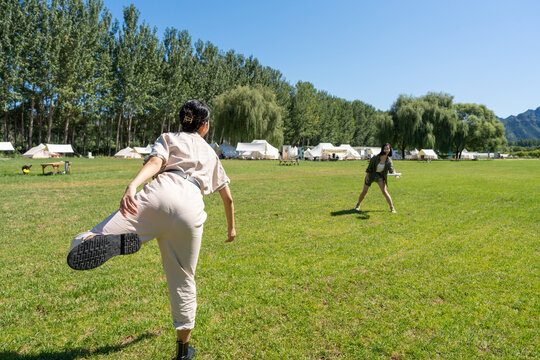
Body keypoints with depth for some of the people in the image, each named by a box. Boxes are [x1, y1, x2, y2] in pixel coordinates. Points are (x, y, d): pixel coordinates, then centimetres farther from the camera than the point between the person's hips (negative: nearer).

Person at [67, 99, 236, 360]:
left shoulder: (168, 138, 26)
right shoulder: (210, 153, 34)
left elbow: (154, 163, 1)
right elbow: (227, 197, 37)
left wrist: (132, 186, -16)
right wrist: (231, 227, 52)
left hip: (157, 195, -2)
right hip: (190, 211, 3)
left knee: (79, 246, -6)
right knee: (183, 282, 18)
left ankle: (114, 242, -41)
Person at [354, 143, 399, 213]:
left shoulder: (389, 160, -16)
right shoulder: (376, 158, -22)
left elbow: (391, 169, -27)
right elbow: (370, 165, -9)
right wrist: (367, 175, -8)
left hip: (380, 176, 1)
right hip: (371, 175, -1)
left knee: (384, 191, -13)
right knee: (364, 191, 1)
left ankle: (392, 208, -4)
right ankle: (358, 204, 24)